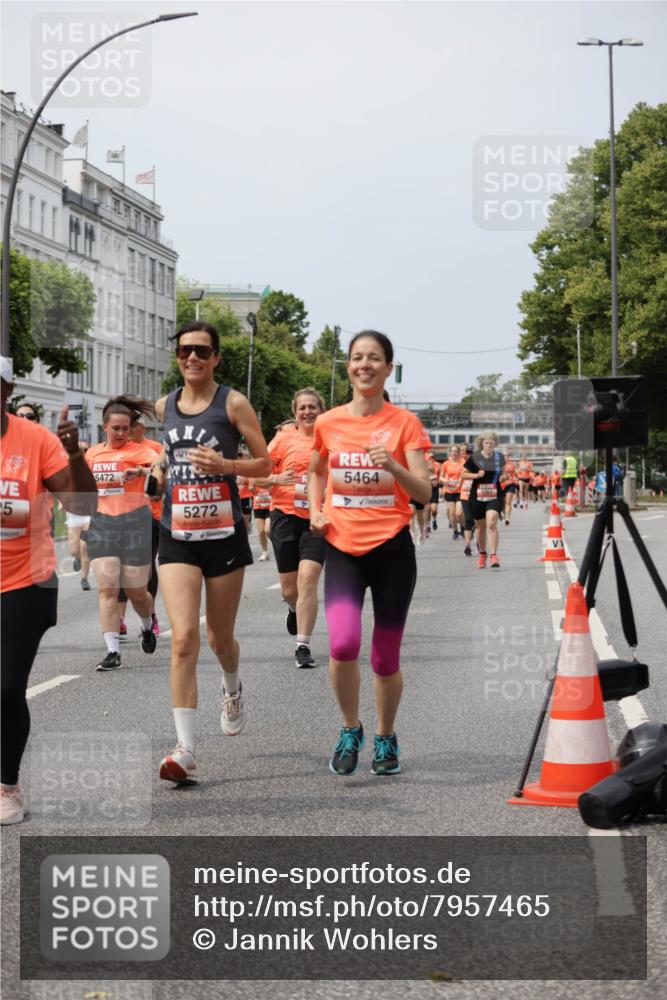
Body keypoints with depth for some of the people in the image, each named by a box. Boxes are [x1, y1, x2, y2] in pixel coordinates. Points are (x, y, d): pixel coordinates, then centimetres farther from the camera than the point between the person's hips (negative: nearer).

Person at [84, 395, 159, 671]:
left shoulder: (138, 451, -5)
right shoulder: (92, 453, 10)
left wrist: (140, 471, -45)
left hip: (134, 522, -3)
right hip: (101, 524, 3)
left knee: (136, 592, 5)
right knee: (107, 588, -9)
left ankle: (147, 626, 39)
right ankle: (112, 651, -8)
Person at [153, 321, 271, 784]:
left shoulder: (233, 403, -4)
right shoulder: (165, 406, 8)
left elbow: (265, 464, -3)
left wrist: (226, 464, -19)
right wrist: (160, 469, 10)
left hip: (224, 534, -2)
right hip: (177, 536, 2)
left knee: (220, 639, 12)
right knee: (184, 639, -13)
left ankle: (233, 690, 49)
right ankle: (185, 750, -14)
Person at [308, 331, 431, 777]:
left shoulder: (404, 422, -2)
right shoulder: (328, 423, 5)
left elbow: (424, 493, -8)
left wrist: (393, 465, -25)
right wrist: (316, 509, 7)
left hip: (392, 548, -1)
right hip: (342, 548, 1)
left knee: (385, 658, 6)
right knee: (343, 643, -20)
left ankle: (386, 738, 30)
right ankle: (351, 729, 4)